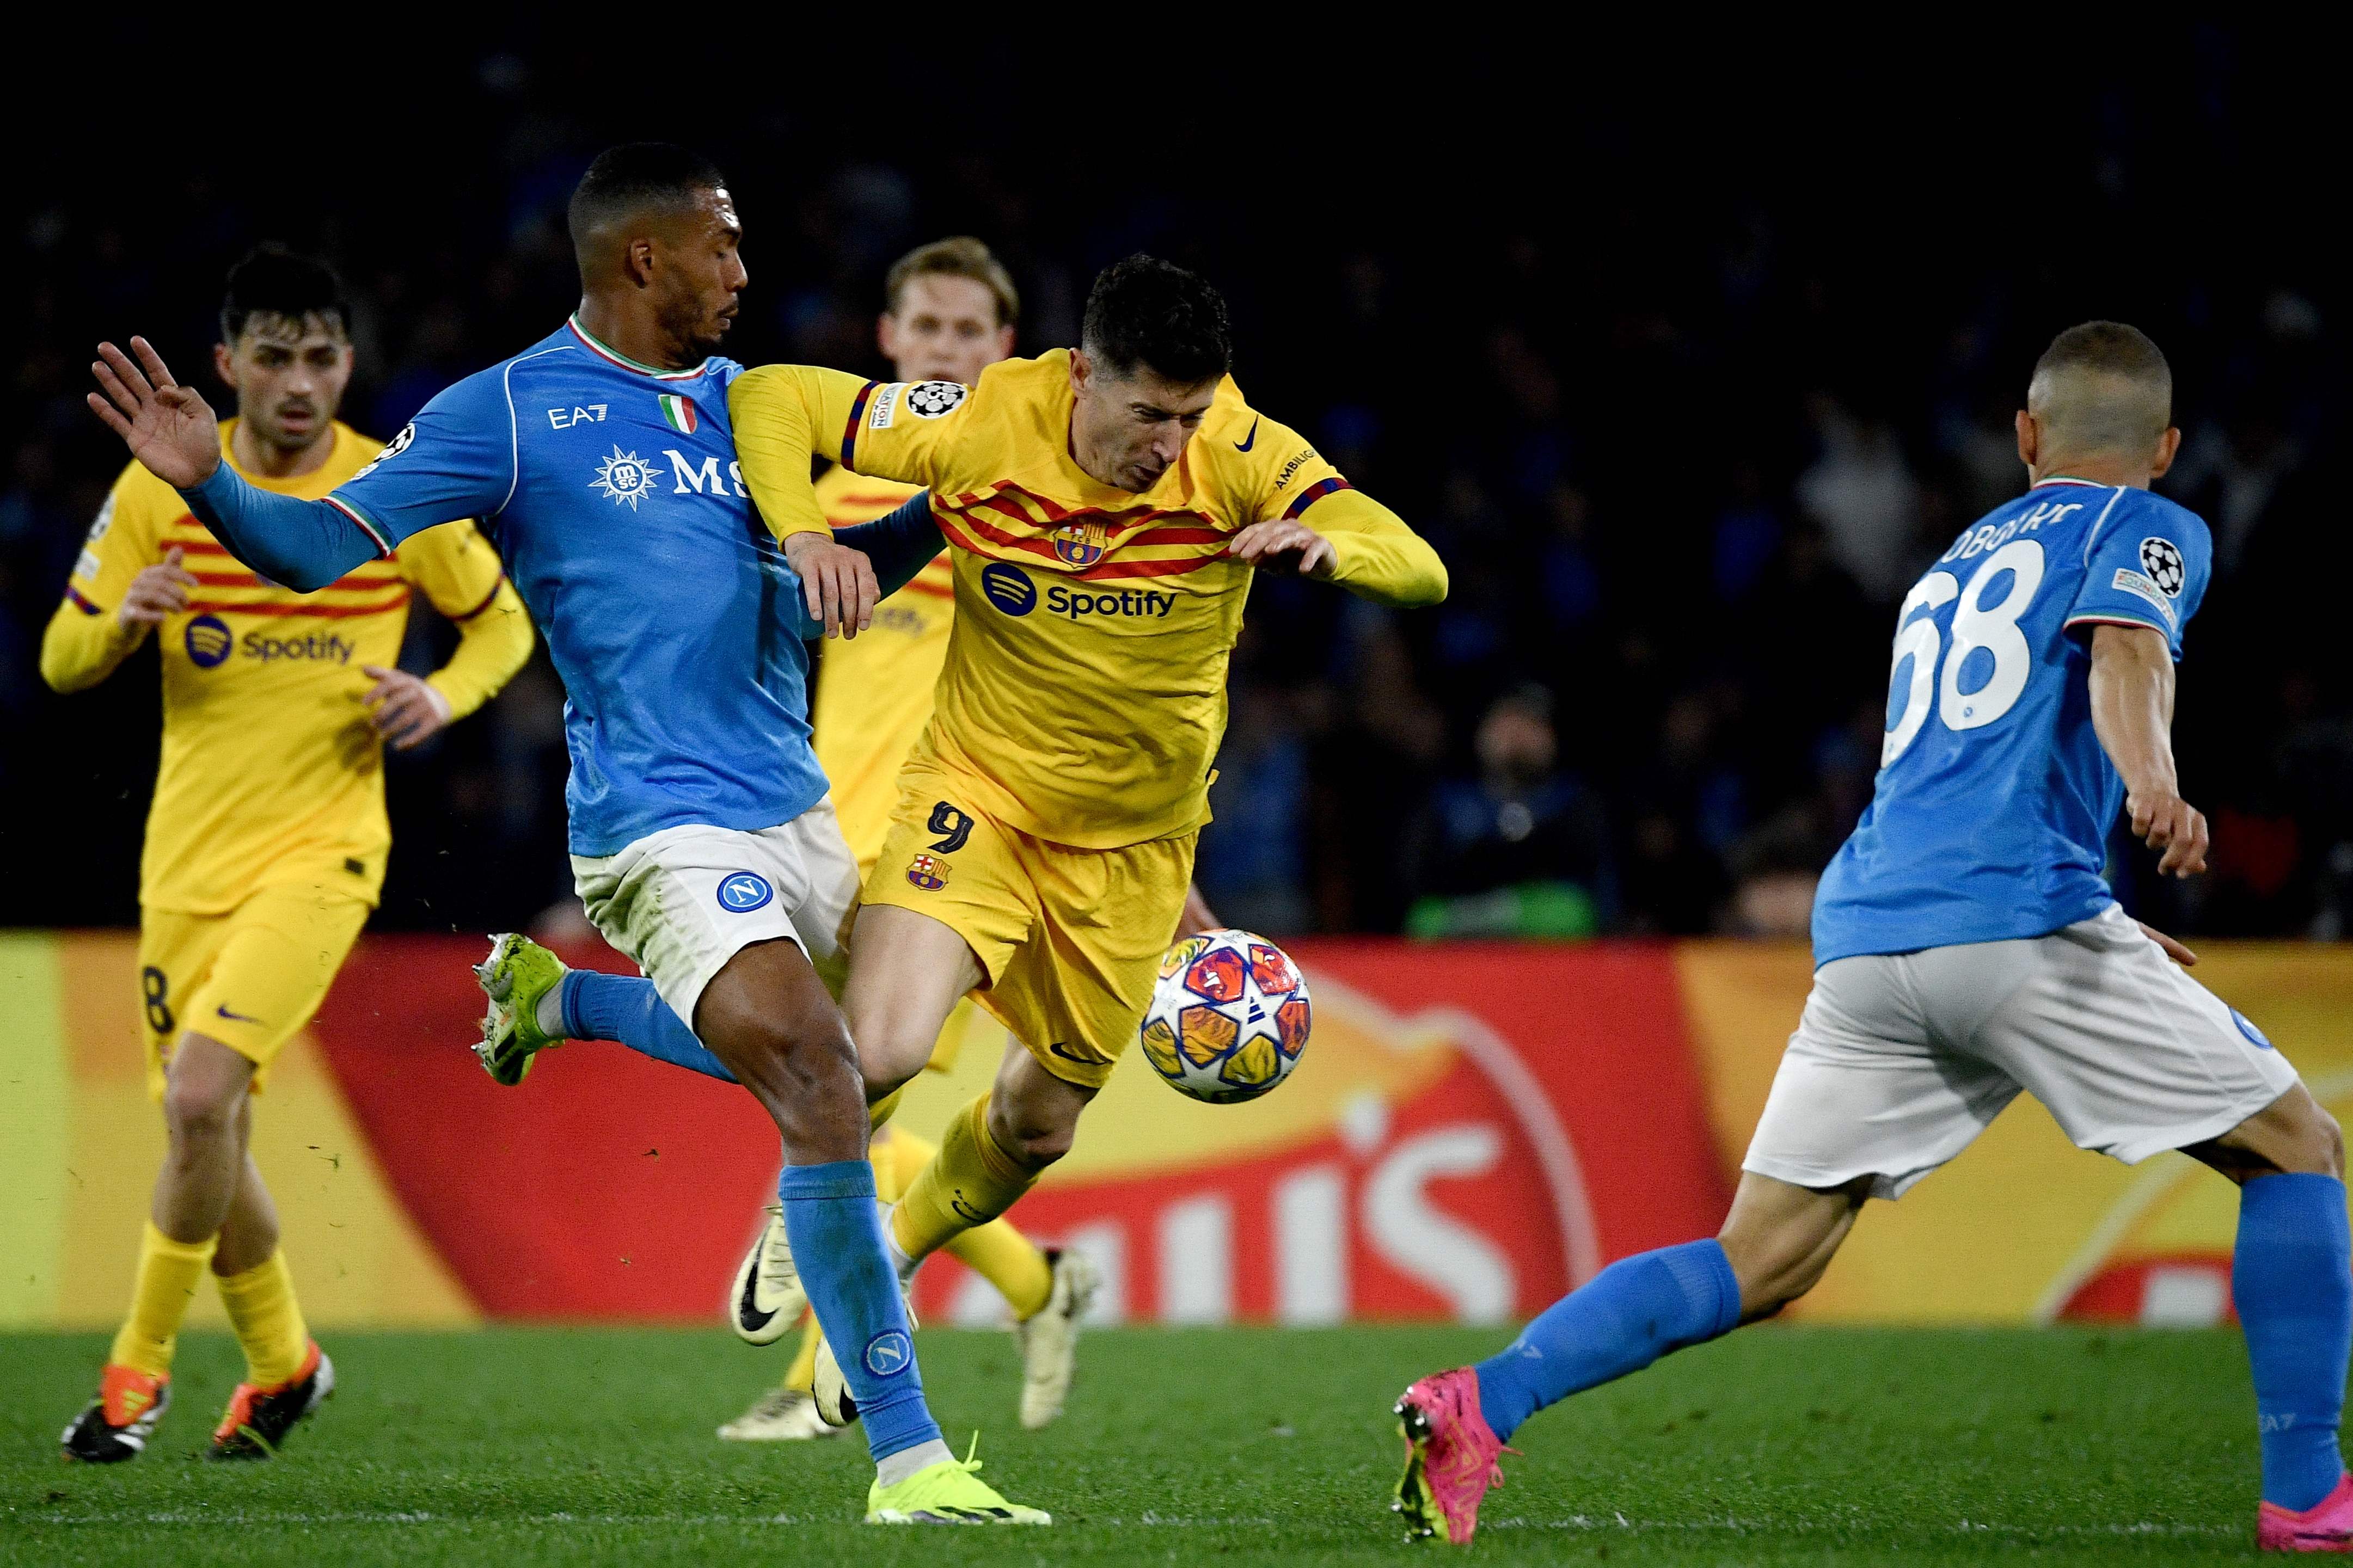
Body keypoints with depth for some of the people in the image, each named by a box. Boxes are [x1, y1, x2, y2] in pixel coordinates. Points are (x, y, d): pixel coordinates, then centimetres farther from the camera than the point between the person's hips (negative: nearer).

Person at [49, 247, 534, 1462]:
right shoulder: (159, 491, 0)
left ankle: (140, 1363, -6)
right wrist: (125, 619, -17)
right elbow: (62, 663, 5)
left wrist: (444, 696, -9)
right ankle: (282, 1362, 33)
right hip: (188, 852, 3)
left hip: (321, 847, -3)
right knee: (205, 1131, 9)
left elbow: (502, 624, 11)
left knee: (202, 1092, -22)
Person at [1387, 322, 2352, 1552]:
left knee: (1758, 1264, 5)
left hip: (1864, 932, 6)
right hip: (2015, 913, -6)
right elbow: (2123, 647, -13)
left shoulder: (1952, 565, 33)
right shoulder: (2146, 530, 11)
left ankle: (1482, 1404, -13)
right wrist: (2155, 785, -33)